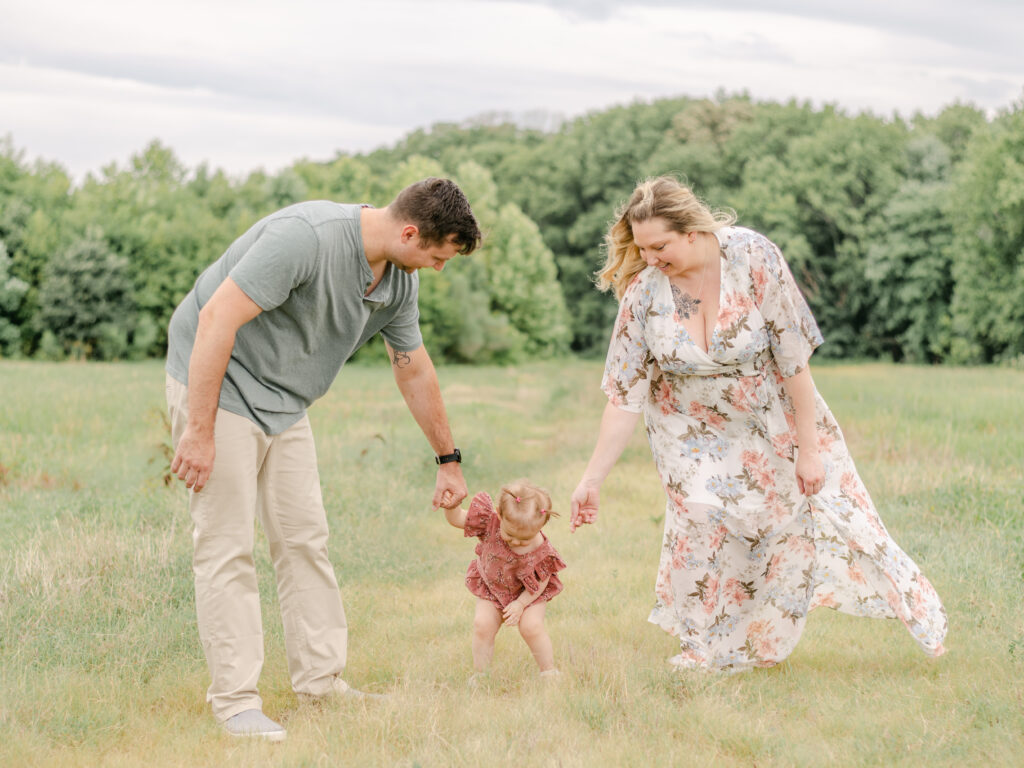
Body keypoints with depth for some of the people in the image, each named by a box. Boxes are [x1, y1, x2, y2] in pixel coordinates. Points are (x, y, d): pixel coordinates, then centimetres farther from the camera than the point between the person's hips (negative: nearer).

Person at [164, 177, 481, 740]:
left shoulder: (399, 280, 0)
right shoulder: (306, 237, -28)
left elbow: (414, 369, 15)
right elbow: (216, 319, -29)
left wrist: (448, 460, 23)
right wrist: (199, 430, -27)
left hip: (284, 405, 8)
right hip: (216, 382, -8)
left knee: (304, 538, 7)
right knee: (225, 545, -8)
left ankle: (321, 680, 15)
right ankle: (234, 699, -4)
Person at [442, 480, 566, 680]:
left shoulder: (540, 551, -34)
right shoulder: (489, 521, -30)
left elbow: (541, 581, -17)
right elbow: (457, 520, -17)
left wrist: (521, 604, -23)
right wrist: (450, 507, -39)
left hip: (529, 593, -2)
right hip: (491, 587, 2)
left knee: (531, 627, -16)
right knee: (482, 625, -12)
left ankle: (549, 673, 7)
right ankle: (479, 675, 6)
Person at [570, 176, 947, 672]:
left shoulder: (753, 258, -28)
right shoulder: (643, 291, -23)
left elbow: (793, 358, -22)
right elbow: (625, 396, -18)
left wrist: (809, 446, -18)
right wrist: (592, 479, -18)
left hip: (773, 418, 0)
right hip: (695, 435, 1)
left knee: (827, 503, 6)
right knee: (702, 523, -14)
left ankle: (915, 608, 26)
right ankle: (710, 652, 5)